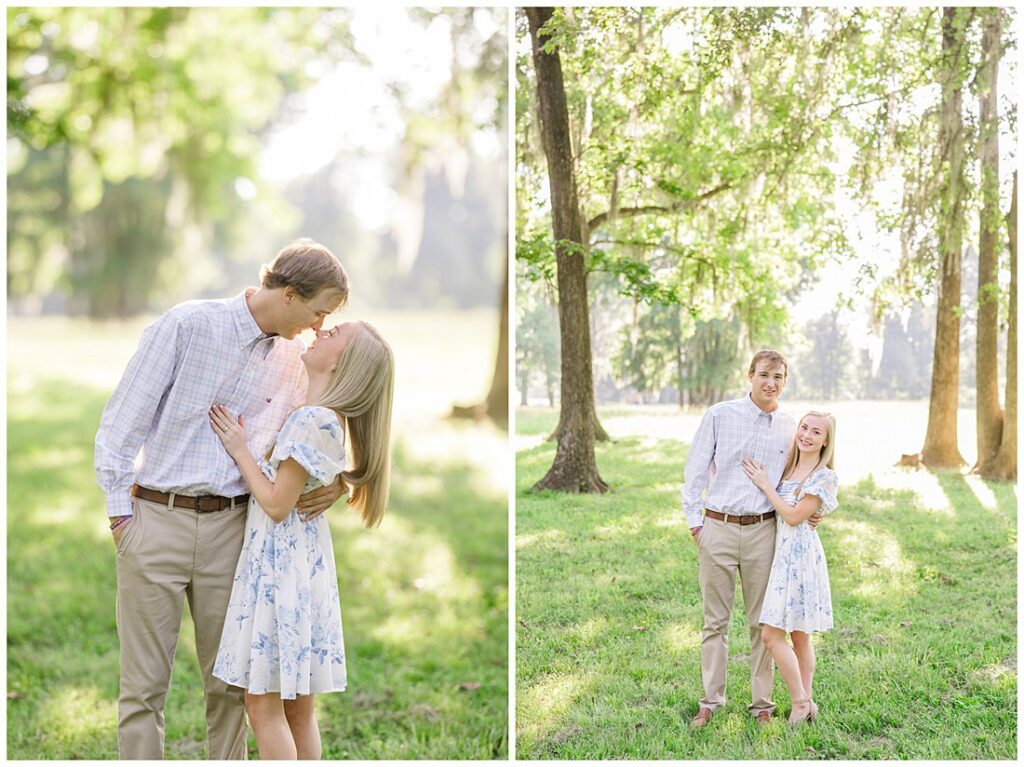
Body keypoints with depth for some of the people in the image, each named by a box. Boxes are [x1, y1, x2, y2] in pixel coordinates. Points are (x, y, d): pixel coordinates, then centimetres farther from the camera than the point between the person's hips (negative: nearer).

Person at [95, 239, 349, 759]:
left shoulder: (294, 361, 7)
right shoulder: (189, 325, -8)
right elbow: (122, 420, -5)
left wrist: (334, 483, -3)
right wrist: (120, 511, -6)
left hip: (230, 527, 4)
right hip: (155, 521, -4)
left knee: (228, 682, 10)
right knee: (144, 686, 2)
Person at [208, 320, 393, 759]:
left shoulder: (312, 420, -19)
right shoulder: (328, 419, 10)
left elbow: (277, 504, -18)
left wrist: (240, 450, -9)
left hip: (281, 564, -9)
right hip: (303, 563, 9)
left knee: (264, 706, -1)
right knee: (296, 707, 14)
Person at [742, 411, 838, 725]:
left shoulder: (825, 477, -11)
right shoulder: (789, 467, 13)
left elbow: (794, 516, -15)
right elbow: (778, 512, 20)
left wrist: (764, 484, -10)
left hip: (800, 555, -8)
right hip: (783, 553, 8)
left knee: (771, 634, -10)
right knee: (798, 635, 11)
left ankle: (800, 702, 0)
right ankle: (806, 704, 17)